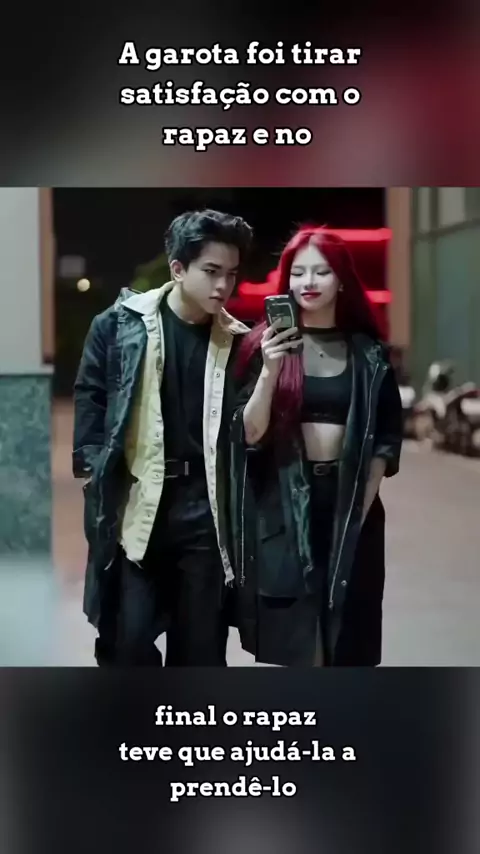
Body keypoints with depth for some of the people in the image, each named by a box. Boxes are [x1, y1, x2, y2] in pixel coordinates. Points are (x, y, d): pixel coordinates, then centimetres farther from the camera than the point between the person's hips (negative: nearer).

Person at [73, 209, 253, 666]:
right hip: (133, 502, -2)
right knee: (128, 641, -2)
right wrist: (97, 485, -3)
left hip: (203, 505, 2)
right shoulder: (118, 324, -1)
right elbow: (90, 405, 2)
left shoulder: (236, 341, 4)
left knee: (203, 645, 10)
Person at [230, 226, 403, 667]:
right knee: (295, 646, -2)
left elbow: (387, 439, 8)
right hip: (285, 505, -2)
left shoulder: (368, 352, 6)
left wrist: (363, 502, -2)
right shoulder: (266, 344, 0)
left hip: (350, 504, 2)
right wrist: (270, 371, -20)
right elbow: (249, 435, -7)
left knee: (346, 644, 5)